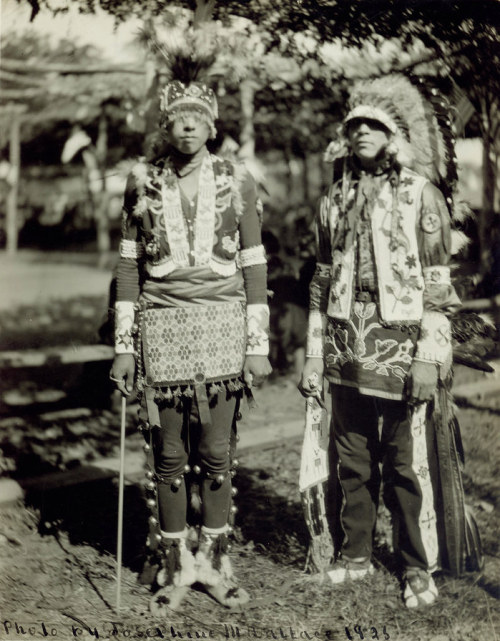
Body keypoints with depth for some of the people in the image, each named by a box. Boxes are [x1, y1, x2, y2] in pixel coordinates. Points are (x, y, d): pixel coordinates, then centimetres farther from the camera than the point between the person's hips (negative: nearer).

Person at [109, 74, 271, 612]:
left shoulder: (236, 181, 3)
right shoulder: (143, 182, 5)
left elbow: (253, 265, 5)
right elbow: (129, 265, 7)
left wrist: (258, 345, 0)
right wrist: (123, 346, 3)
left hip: (222, 329, 0)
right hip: (162, 330, 0)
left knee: (217, 455, 4)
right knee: (168, 457, 6)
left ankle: (213, 561, 21)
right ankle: (175, 567, 20)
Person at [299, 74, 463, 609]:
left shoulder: (422, 197, -1)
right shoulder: (335, 199, 12)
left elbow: (436, 285, -4)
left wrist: (428, 358, -11)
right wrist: (313, 354, 11)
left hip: (400, 352, -4)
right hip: (346, 353, 4)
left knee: (407, 465, 1)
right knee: (351, 460, 11)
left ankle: (418, 568, 14)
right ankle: (355, 554, 25)